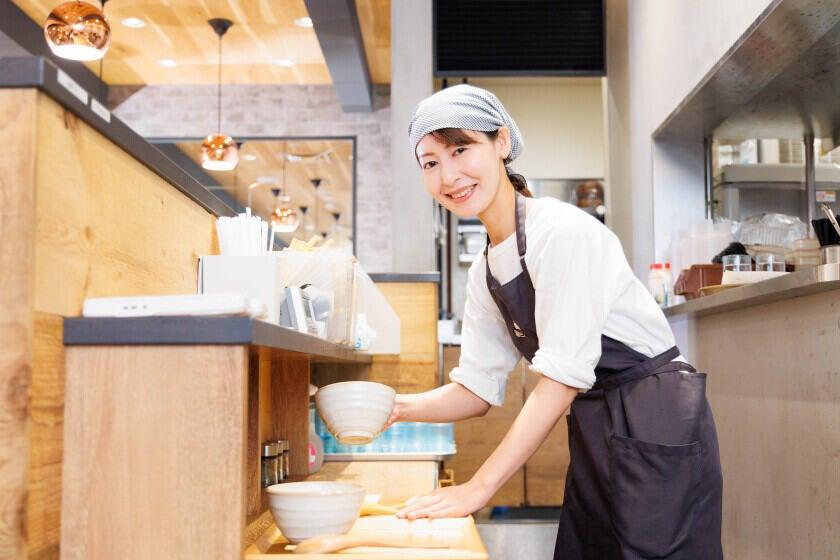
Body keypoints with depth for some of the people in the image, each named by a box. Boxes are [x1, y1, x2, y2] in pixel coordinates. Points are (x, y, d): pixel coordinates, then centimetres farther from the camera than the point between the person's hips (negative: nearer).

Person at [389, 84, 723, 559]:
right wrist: (401, 408, -12)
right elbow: (478, 388, 7)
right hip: (595, 430, 8)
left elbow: (562, 376, -24)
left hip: (657, 427, -7)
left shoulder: (564, 230, -19)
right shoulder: (484, 275, 6)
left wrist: (478, 488, -24)